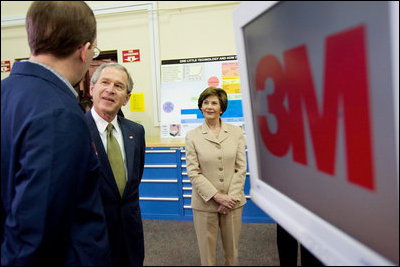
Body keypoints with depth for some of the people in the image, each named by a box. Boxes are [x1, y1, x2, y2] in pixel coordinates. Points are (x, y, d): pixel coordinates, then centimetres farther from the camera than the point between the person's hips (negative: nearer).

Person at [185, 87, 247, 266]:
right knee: (207, 252, 11)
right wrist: (216, 196, -12)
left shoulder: (236, 132, 3)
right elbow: (193, 172, -6)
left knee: (232, 252, 16)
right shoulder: (192, 136, -2)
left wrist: (231, 197, -8)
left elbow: (241, 168, 0)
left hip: (233, 202, 2)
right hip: (205, 203, -1)